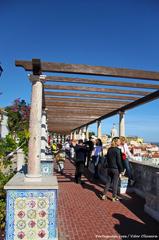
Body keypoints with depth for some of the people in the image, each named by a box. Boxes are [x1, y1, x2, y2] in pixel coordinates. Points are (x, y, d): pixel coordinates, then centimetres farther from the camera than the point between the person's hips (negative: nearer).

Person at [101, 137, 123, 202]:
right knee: (115, 183, 6)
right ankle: (114, 197, 16)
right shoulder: (117, 150, -16)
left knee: (108, 182, 15)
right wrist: (121, 169, -7)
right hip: (116, 169, -6)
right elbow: (119, 161, -15)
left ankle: (104, 195, 20)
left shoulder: (109, 149, 5)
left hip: (109, 168, 6)